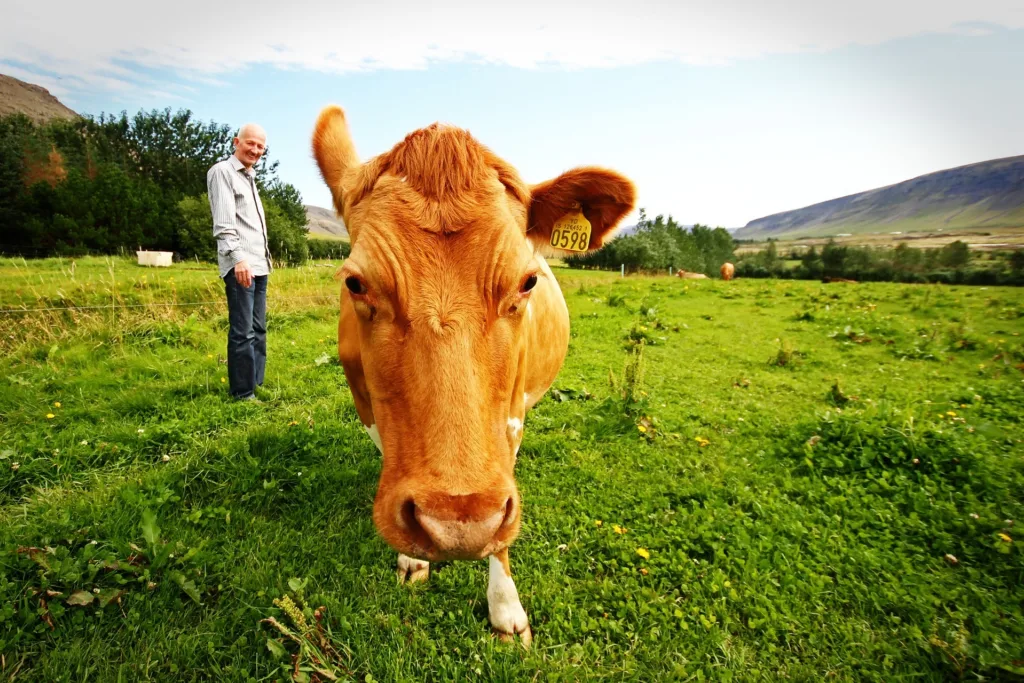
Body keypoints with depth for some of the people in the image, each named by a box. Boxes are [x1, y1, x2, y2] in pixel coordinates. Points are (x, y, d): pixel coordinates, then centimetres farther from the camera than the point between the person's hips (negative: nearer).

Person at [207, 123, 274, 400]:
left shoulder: (249, 177, 23)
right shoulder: (222, 171, -2)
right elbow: (223, 222, -14)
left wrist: (265, 257, 19)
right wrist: (238, 258, -24)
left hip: (259, 265, 9)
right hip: (240, 265, -9)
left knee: (258, 329, 11)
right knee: (243, 332, -8)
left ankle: (257, 385, 19)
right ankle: (243, 393, -2)